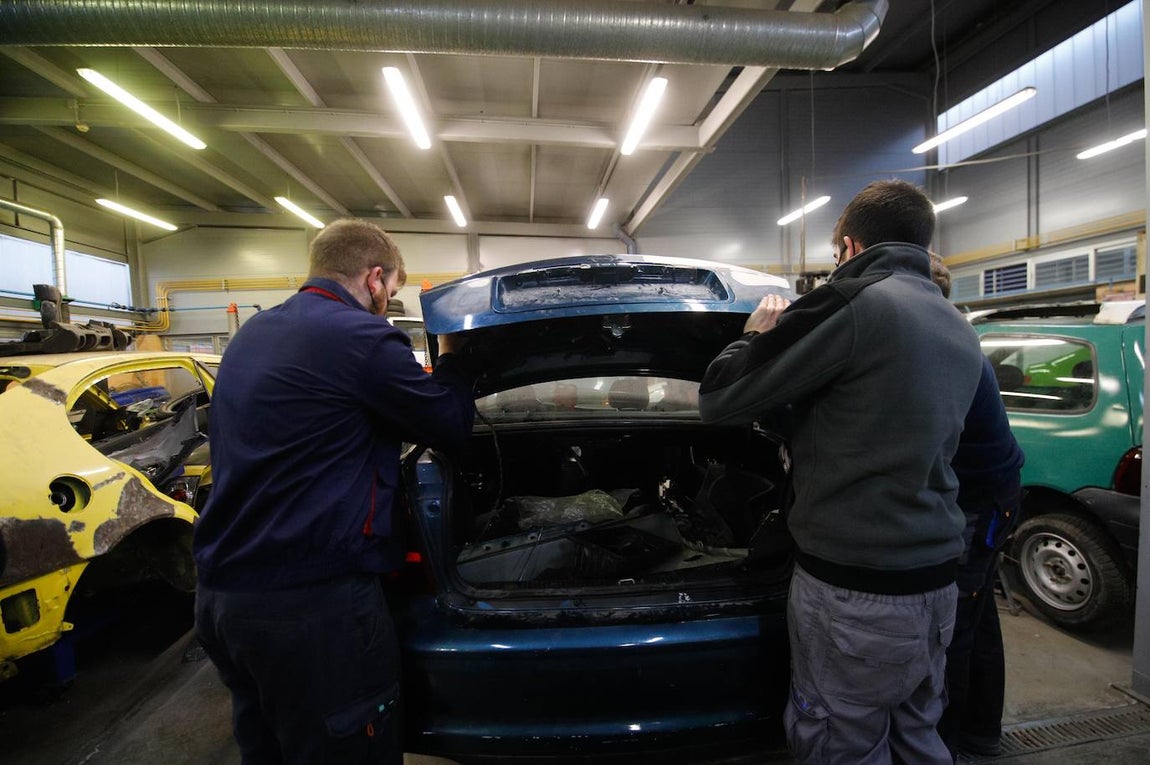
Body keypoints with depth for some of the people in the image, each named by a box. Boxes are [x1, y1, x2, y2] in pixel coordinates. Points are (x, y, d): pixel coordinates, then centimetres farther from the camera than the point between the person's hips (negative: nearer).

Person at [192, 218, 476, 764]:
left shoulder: (250, 335, 11)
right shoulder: (361, 336, -17)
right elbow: (452, 426, -7)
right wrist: (452, 355, 10)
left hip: (221, 593, 9)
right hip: (312, 605, -9)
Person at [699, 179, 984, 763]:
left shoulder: (854, 301, -17)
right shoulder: (960, 332, 10)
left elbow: (719, 399, -15)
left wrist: (758, 333, 5)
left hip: (854, 592, -8)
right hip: (936, 582, 9)